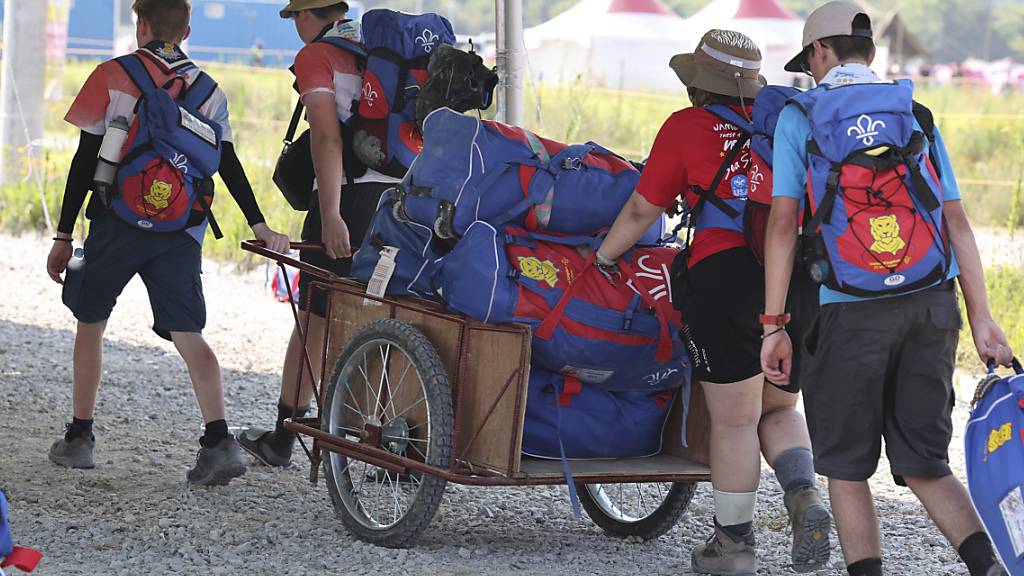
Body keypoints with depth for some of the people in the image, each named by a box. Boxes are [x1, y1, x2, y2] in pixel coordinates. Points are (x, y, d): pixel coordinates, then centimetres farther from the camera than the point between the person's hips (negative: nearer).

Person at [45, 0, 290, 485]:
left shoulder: (112, 76, -2)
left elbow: (85, 161, -3)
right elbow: (229, 163, 3)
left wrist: (63, 235, 1)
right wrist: (259, 225, 5)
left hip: (118, 224, -3)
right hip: (182, 231, 3)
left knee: (90, 322, 15)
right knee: (188, 335, 1)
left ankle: (79, 438, 18)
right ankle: (219, 442, -16)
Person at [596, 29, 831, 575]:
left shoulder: (686, 126, 5)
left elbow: (642, 211, 9)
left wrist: (599, 259, 23)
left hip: (726, 278, -4)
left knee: (735, 420, 5)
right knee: (778, 409, 20)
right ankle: (803, 495, -5)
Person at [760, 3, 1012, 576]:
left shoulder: (799, 117, 4)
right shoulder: (915, 115, 14)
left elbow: (783, 223, -4)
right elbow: (957, 221, 7)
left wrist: (774, 325, -4)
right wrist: (981, 316, 6)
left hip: (850, 311, -3)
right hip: (932, 303, 4)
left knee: (846, 465, 10)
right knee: (924, 463, 8)